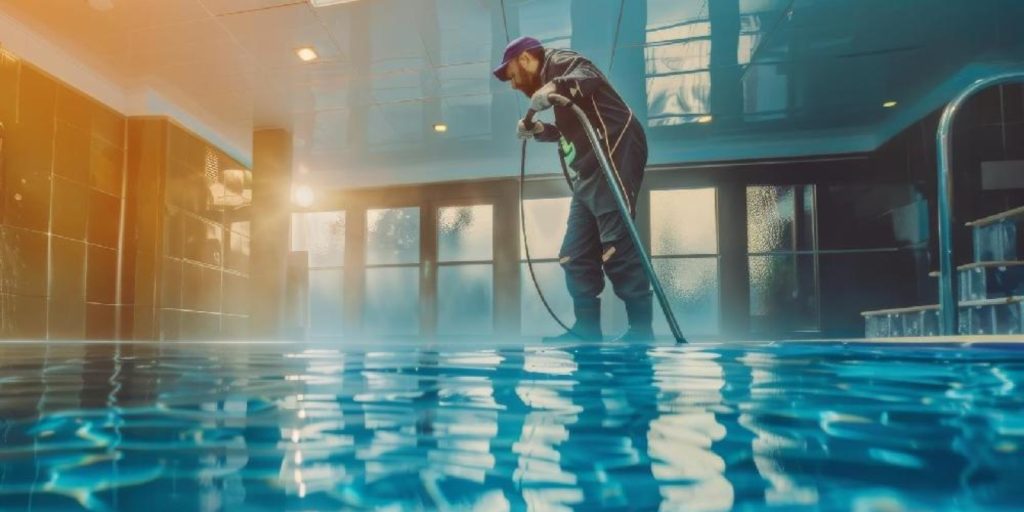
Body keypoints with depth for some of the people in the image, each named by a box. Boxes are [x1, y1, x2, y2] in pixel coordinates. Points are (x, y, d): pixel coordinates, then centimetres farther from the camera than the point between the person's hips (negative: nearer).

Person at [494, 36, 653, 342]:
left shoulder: (559, 62, 2)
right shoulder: (551, 77, 29)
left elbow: (587, 77, -21)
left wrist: (556, 88, -38)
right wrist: (538, 131, 18)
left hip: (613, 159, -10)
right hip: (588, 174, 10)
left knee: (617, 248, -15)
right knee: (576, 255, 7)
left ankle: (641, 331, -12)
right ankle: (587, 330, 11)